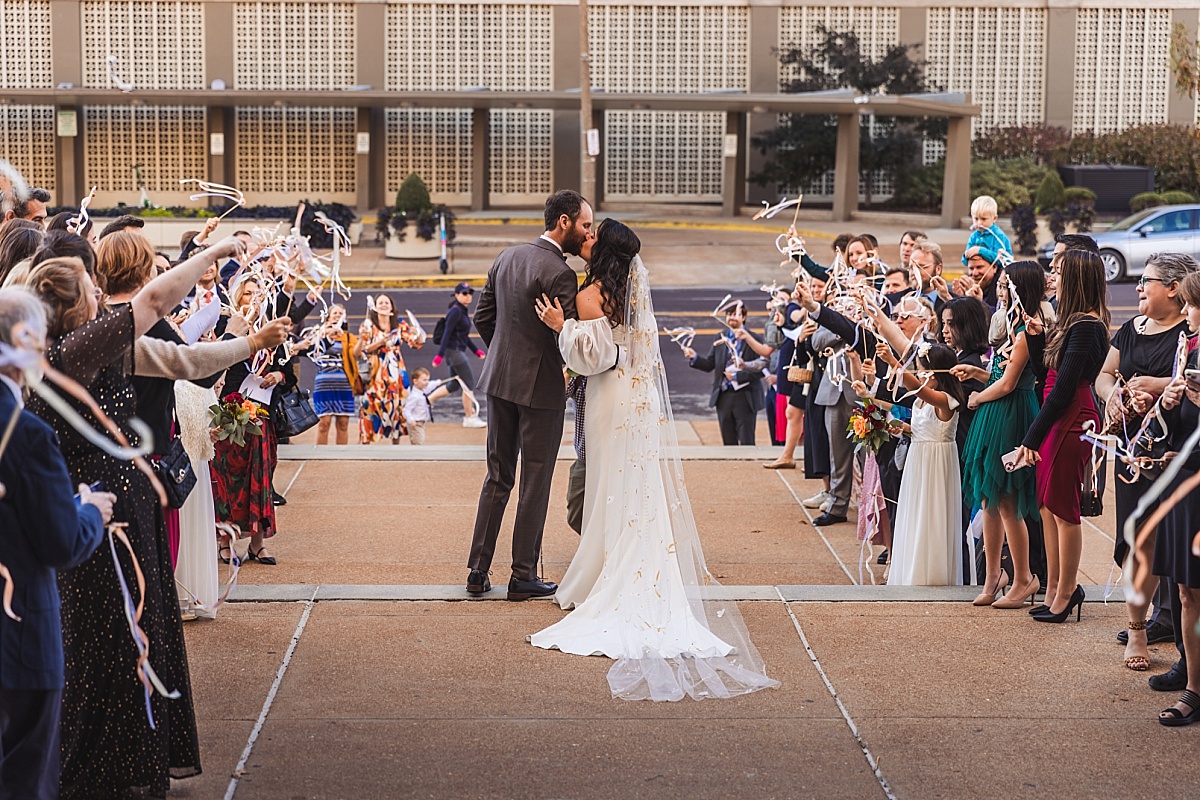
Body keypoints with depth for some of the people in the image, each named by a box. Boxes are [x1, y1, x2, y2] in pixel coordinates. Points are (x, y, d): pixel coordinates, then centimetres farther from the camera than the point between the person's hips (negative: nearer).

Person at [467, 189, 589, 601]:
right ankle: (523, 577, 8)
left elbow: (482, 316, 12)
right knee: (535, 483, 3)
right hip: (541, 386, -7)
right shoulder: (559, 274, -19)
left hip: (500, 381, 7)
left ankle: (478, 571, 14)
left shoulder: (507, 258, 6)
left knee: (498, 478, 14)